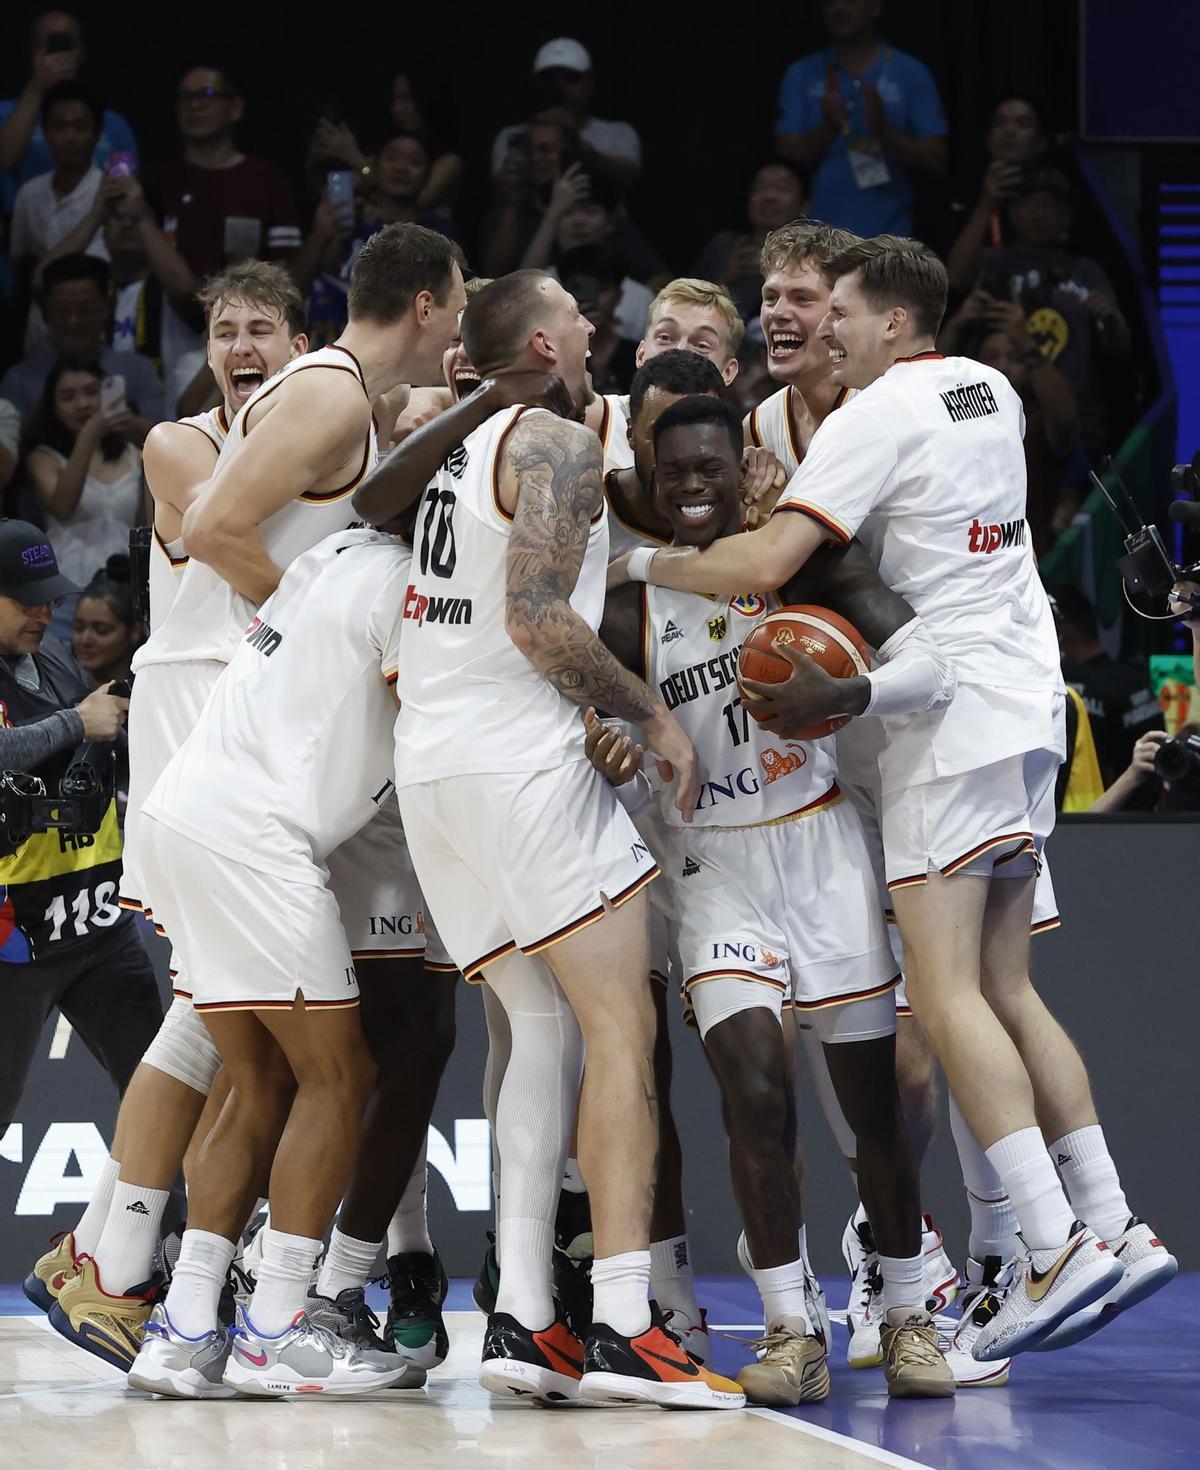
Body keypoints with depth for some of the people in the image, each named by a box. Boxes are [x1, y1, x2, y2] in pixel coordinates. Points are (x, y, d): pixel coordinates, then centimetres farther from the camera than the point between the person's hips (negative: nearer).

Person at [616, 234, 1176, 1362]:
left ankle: (1057, 1249, -20)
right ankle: (1112, 1227, 8)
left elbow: (765, 563, -21)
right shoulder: (989, 393, 15)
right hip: (1027, 703, 9)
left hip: (952, 712, -9)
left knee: (946, 994, -11)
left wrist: (645, 561, -7)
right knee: (1003, 987, 12)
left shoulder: (877, 417, -11)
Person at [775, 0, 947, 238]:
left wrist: (884, 131, -17)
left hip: (887, 244, -1)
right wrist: (828, 128, -17)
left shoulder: (911, 74, 5)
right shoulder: (801, 75, 8)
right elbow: (789, 160, 2)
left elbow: (935, 163, 0)